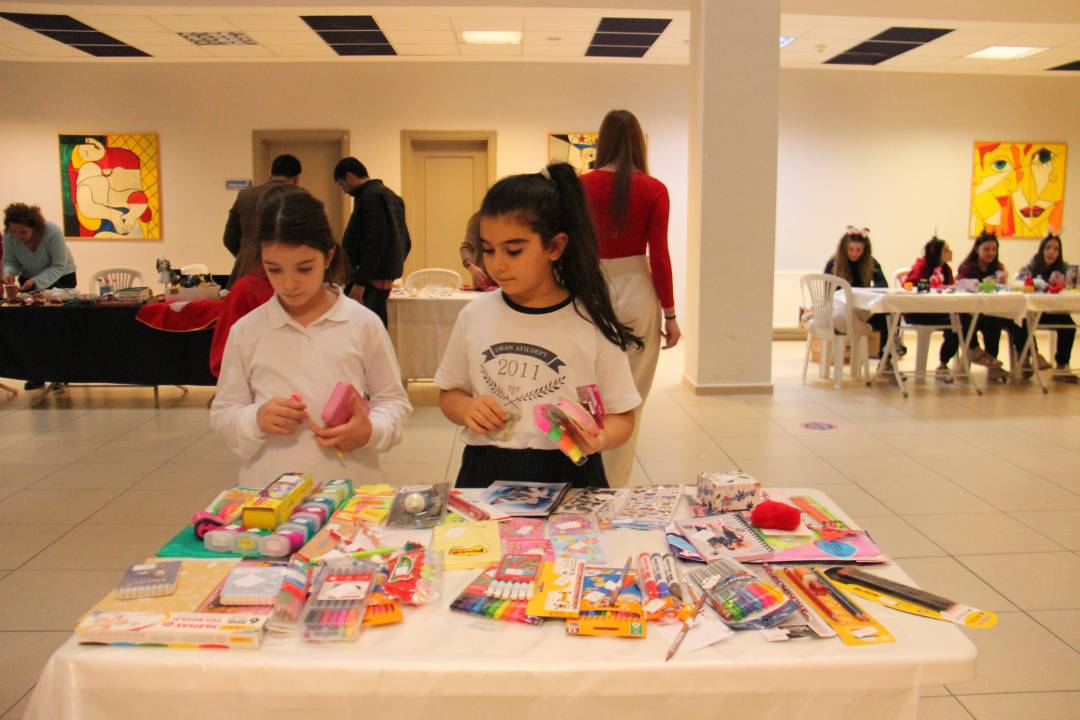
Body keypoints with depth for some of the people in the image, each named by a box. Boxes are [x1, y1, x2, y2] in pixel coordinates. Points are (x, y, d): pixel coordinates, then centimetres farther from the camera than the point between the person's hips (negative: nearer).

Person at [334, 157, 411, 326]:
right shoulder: (389, 195, 18)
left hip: (370, 279, -10)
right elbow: (406, 243, 19)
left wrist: (359, 283, -21)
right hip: (386, 278, 10)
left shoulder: (371, 197, -12)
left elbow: (376, 244, -21)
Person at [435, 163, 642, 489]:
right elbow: (449, 392, 17)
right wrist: (466, 409, -4)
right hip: (485, 473, 2)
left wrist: (598, 438, -18)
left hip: (567, 475, -1)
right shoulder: (474, 316, 5)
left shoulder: (592, 324, -4)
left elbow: (622, 416, 3)